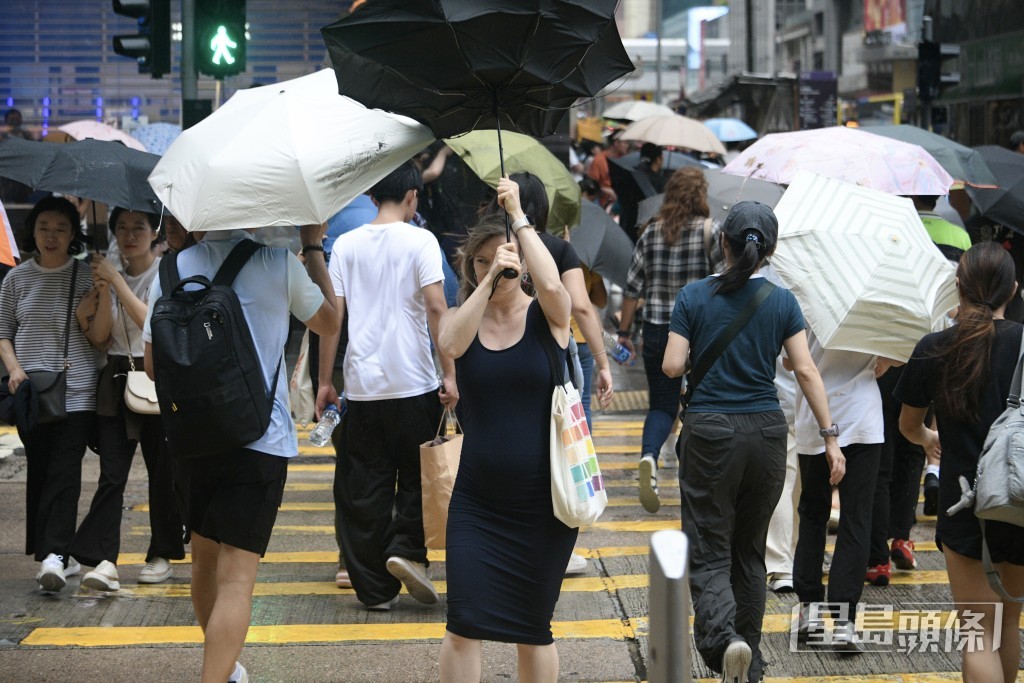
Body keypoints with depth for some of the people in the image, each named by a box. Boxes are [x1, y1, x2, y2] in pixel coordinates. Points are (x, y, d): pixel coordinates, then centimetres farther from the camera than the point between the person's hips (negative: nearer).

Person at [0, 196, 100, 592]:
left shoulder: (86, 277, 3)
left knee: (64, 472, -11)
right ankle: (55, 555, 13)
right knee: (39, 473, 5)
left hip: (76, 391, -2)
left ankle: (55, 555, -18)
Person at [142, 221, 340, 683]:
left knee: (204, 559, 22)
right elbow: (329, 323, 11)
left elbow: (153, 366, 6)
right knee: (236, 577, -8)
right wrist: (313, 247, 18)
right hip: (258, 438, -4)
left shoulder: (173, 269, 0)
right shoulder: (278, 263, -8)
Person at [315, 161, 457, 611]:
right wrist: (450, 374, -9)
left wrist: (324, 381, 8)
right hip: (414, 384, -3)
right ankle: (407, 549, -8)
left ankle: (374, 587, 9)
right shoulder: (419, 241, -3)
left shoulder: (346, 244, 5)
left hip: (361, 385, 3)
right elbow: (435, 309, -11)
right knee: (419, 476, 12)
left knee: (364, 488, 7)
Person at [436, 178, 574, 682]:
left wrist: (518, 214, -18)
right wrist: (488, 280, -20)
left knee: (533, 629, 9)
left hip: (543, 501, -2)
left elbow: (552, 284, -25)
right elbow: (450, 344, -18)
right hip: (476, 499, 2)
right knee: (463, 624, -5)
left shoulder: (546, 315, -2)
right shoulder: (463, 318, 5)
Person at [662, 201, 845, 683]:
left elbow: (671, 367, -8)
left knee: (709, 552, 2)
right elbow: (806, 371, -3)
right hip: (766, 432, 3)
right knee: (750, 551, 17)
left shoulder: (694, 297, -4)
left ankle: (723, 637, -26)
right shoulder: (782, 302, 0)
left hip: (709, 431, -3)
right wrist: (829, 436, 1)